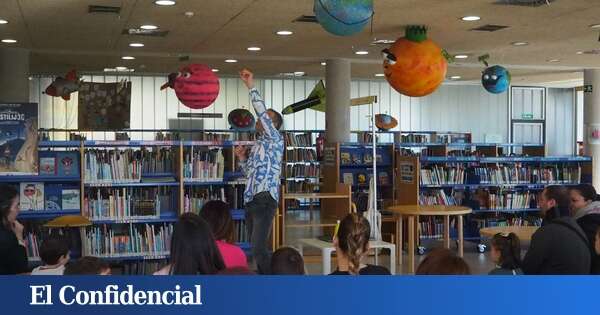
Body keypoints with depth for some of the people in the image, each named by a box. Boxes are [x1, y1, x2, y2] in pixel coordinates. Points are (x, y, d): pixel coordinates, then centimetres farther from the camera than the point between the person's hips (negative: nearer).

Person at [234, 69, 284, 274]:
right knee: (257, 249, 11)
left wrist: (251, 87, -14)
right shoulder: (258, 145, 22)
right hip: (251, 201, 9)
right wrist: (242, 159, 13)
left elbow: (261, 112, -14)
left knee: (259, 248, -18)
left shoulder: (275, 140, -1)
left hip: (265, 200, -9)